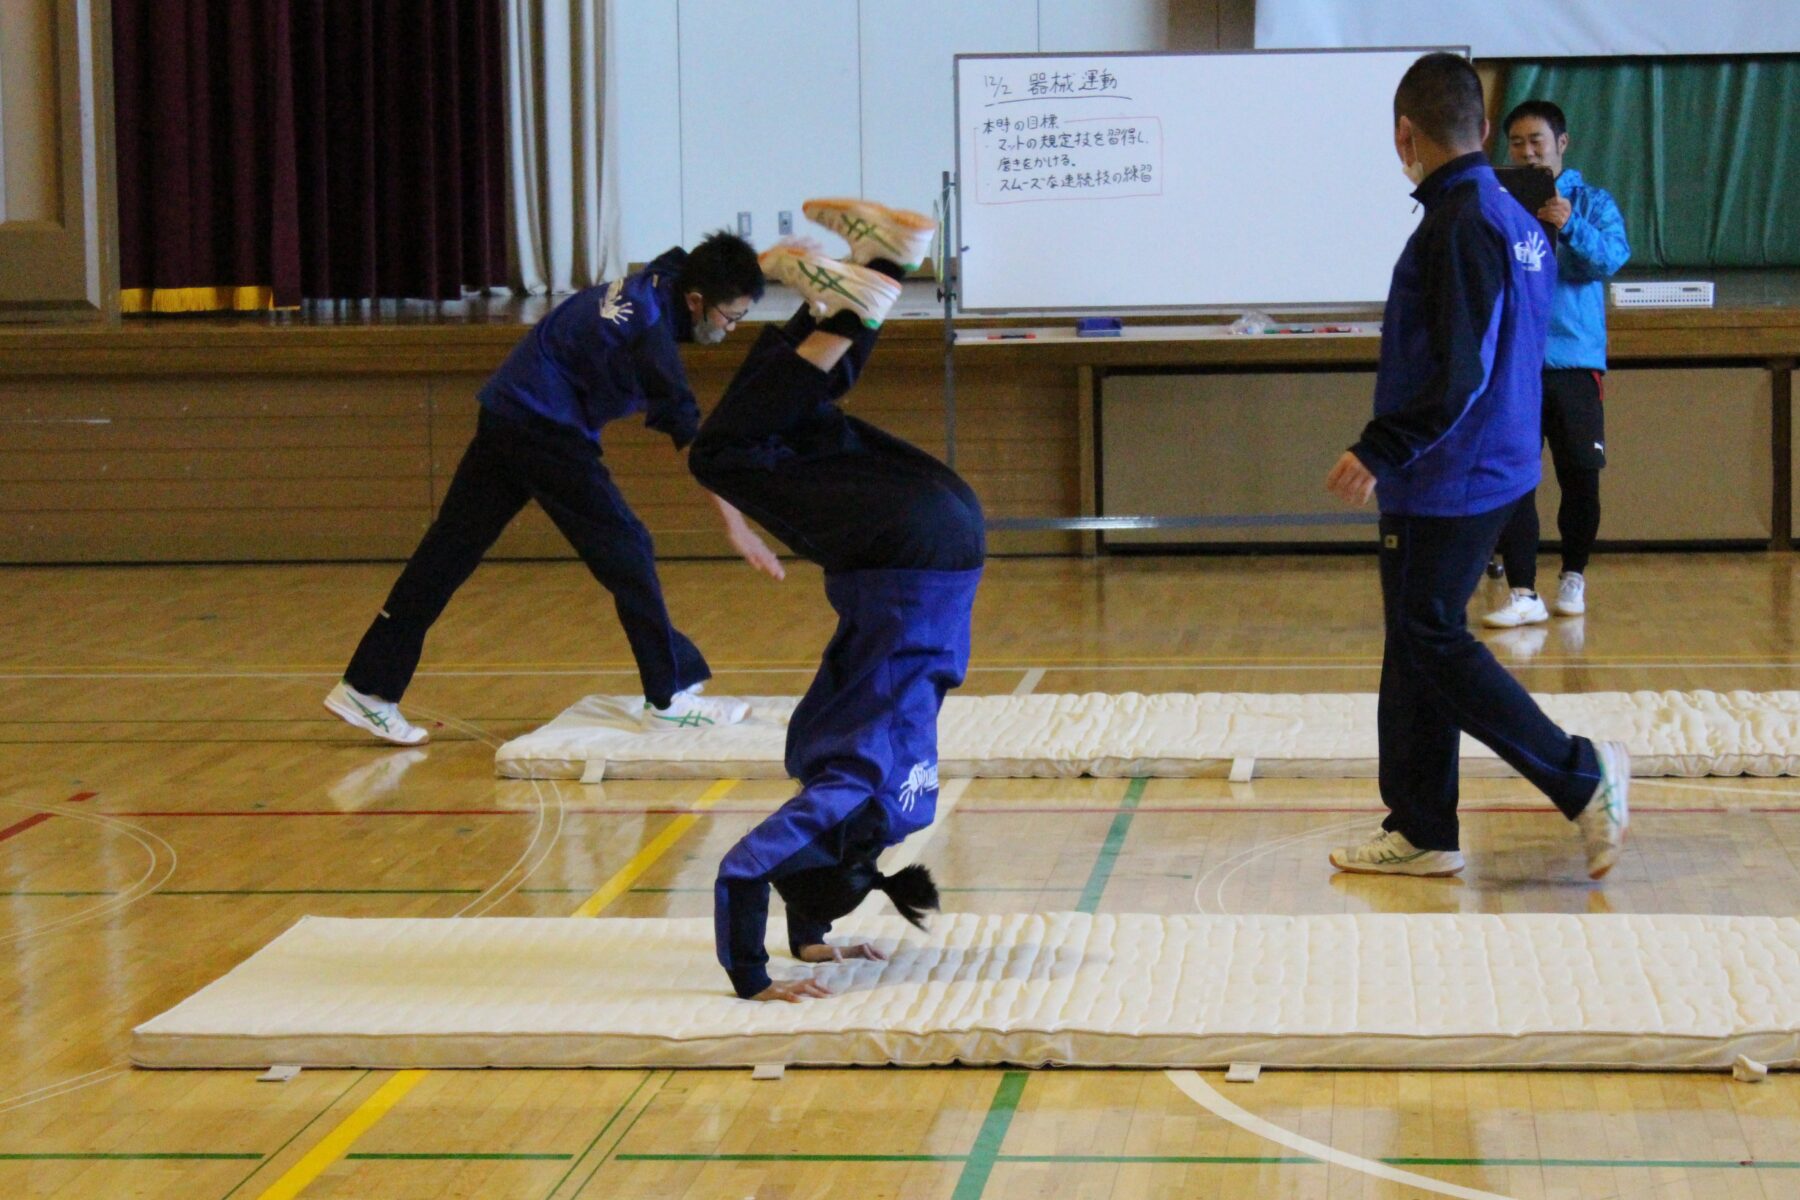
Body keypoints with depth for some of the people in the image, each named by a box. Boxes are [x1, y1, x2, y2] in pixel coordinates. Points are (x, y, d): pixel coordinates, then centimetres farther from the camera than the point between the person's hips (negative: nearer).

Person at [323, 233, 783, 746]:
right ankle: (669, 698, 1)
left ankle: (367, 686, 10)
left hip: (507, 411, 10)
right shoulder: (649, 325, -23)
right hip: (544, 428, -10)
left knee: (449, 554, 9)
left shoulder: (658, 282, 3)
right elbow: (690, 434, -26)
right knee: (625, 549, -5)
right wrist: (735, 525, -27)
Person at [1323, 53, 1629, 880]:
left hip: (1447, 480, -10)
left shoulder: (1458, 224, -18)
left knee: (1433, 643, -4)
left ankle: (1581, 776, -3)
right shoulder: (1513, 219, 11)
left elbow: (1460, 370, -24)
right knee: (1418, 643, 13)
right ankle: (1421, 832, 17)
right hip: (1495, 467, 10)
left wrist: (1380, 450, -21)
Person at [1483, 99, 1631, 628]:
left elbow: (1611, 259, -10)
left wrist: (1571, 227, -28)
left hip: (1574, 360, 0)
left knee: (1580, 476, 7)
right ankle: (1522, 593, -6)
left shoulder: (1591, 202, 5)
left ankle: (1573, 578, 26)